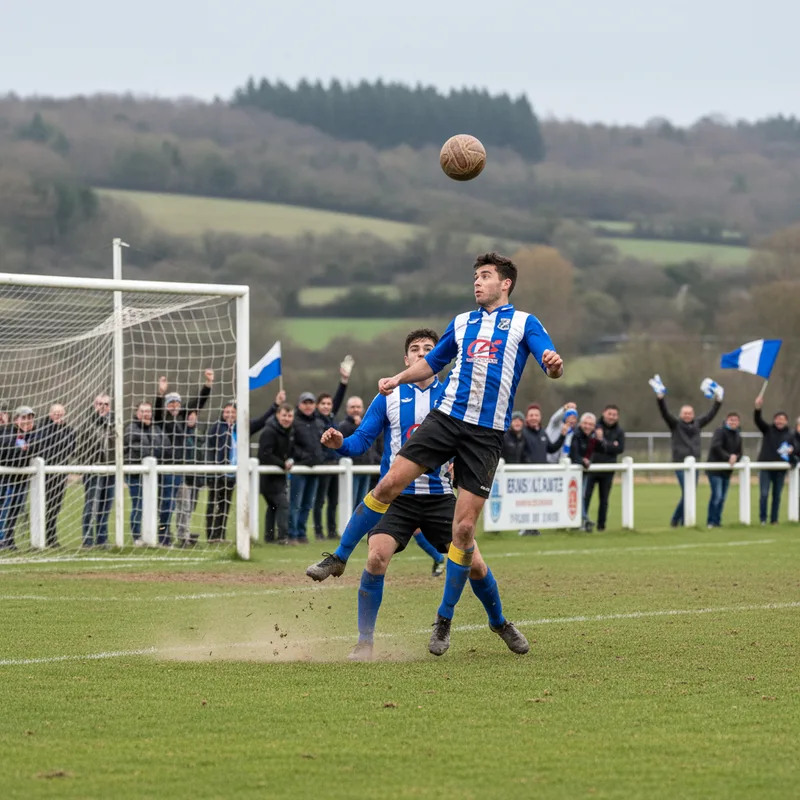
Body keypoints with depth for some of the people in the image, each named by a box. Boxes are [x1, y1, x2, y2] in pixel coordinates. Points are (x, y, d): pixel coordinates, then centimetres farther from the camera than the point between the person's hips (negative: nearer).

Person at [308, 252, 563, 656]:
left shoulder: (524, 323, 6)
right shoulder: (462, 323, 18)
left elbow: (552, 368, -6)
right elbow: (431, 362, 31)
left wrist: (554, 364, -30)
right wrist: (398, 378, 14)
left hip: (486, 434, -3)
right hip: (446, 418, 4)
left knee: (464, 528, -6)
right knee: (390, 483, -10)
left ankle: (444, 620, 5)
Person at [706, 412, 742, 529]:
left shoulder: (738, 436, 14)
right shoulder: (720, 431, -10)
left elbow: (739, 453, 15)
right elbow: (715, 447, -23)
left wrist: (735, 457, -9)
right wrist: (728, 457, -24)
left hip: (727, 470, 8)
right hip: (715, 469, -8)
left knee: (722, 497, 8)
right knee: (717, 495, -14)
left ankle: (717, 521, 14)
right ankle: (711, 521, -7)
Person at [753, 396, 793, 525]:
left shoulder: (789, 435, 8)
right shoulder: (768, 430, 3)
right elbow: (758, 420, -12)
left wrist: (791, 450, -10)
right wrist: (758, 408, -32)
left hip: (780, 468, 2)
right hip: (765, 467, -2)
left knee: (777, 495, 7)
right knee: (764, 494, -7)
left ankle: (774, 519, 14)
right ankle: (763, 519, 2)